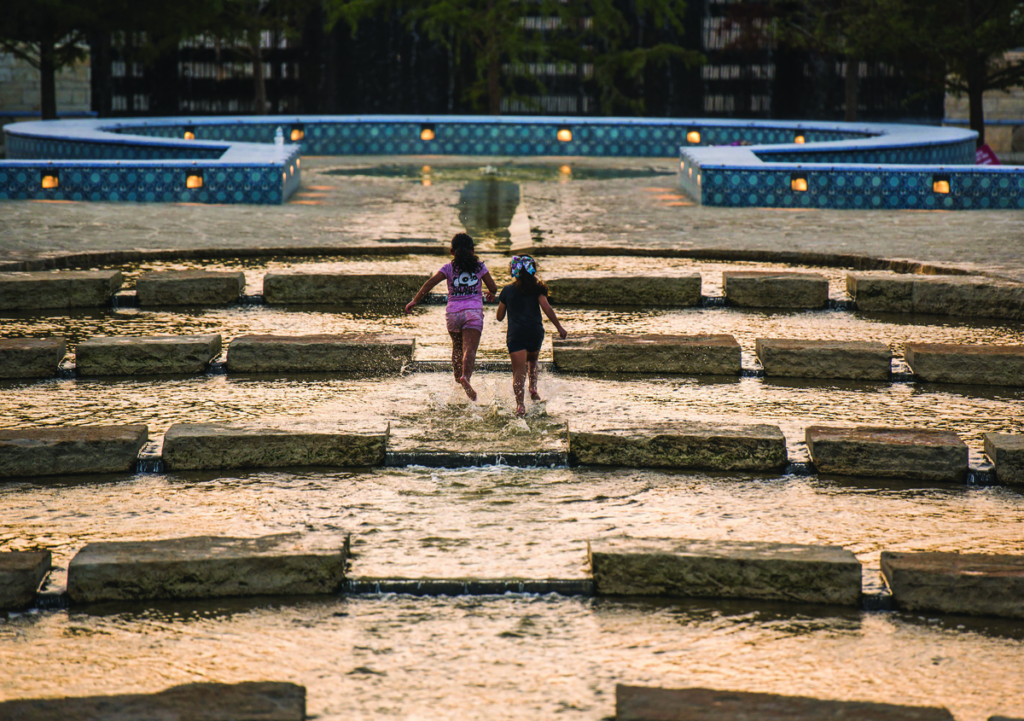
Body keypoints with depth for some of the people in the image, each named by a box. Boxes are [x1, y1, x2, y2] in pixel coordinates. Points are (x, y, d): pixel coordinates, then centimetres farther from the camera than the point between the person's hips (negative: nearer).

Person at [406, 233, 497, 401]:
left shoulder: (449, 268, 7)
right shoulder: (479, 266, 8)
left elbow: (430, 283, -4)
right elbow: (493, 287, 9)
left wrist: (414, 301, -2)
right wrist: (491, 294, 34)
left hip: (453, 312, 2)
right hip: (473, 312, -2)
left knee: (457, 348, 23)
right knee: (469, 349, -16)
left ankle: (458, 377, 32)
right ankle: (465, 376, -40)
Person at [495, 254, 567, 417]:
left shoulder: (507, 291, 6)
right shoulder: (537, 289, 4)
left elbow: (500, 316, 11)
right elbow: (546, 308, -9)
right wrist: (559, 327, -6)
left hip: (515, 335, -1)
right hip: (535, 332, 1)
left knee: (519, 371, -8)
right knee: (532, 359, 30)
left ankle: (520, 405, -25)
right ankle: (533, 388, 10)